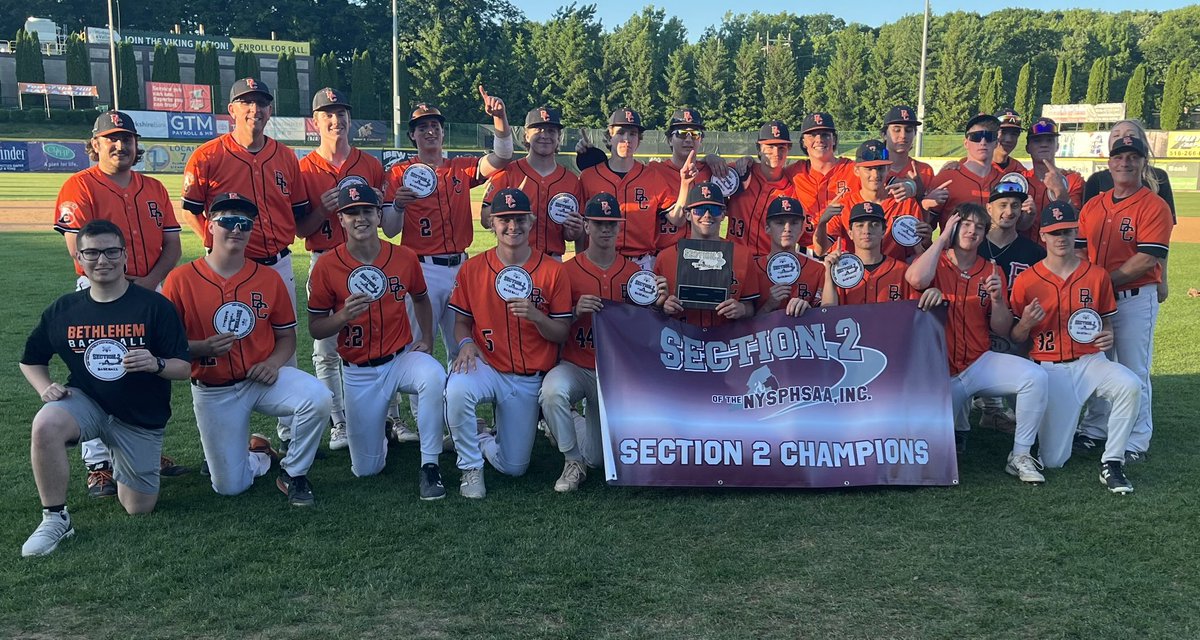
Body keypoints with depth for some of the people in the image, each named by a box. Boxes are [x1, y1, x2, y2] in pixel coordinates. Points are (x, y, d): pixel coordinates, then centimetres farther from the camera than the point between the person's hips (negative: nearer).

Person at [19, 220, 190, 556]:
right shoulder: (63, 310, -1)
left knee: (138, 508, 3)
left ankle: (123, 464, 38)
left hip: (141, 419, -1)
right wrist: (46, 388, -8)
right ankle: (55, 518, -15)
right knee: (45, 424, -34)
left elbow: (183, 368, -10)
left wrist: (156, 364, -31)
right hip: (86, 403, 1)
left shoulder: (156, 306, -11)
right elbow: (31, 360, 12)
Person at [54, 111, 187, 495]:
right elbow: (77, 246, -13)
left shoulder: (154, 189, 12)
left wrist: (148, 281, -8)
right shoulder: (79, 186, -3)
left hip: (151, 292, 5)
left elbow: (172, 244, 7)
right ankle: (98, 465, 3)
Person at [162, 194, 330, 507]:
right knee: (229, 486, 0)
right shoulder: (180, 280, -9)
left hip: (262, 378, 1)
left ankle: (293, 474, -5)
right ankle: (260, 456, 37)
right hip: (214, 393, -1)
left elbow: (287, 336, 5)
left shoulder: (270, 278, -2)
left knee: (318, 398, -30)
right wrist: (203, 348, -24)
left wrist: (273, 363, -14)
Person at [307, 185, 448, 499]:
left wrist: (426, 339, 2)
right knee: (366, 469, 3)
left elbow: (420, 299, 15)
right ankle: (377, 434, 41)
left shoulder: (405, 257, -5)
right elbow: (315, 328, -4)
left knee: (435, 378, -37)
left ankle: (429, 466, -19)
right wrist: (344, 315, -24)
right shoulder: (327, 267, -10)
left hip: (402, 357, 1)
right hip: (360, 372, 0)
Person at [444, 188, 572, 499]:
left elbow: (562, 334, -4)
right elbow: (462, 321, 6)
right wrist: (466, 343, -16)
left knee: (514, 467, 2)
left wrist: (535, 315, -23)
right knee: (457, 390, -37)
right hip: (486, 367, 0)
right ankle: (471, 467, -10)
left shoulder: (553, 271, -5)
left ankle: (485, 441, 40)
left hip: (530, 379, 1)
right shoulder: (473, 268, -2)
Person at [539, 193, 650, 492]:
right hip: (575, 367, -1)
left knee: (596, 457, 3)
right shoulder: (567, 270, -4)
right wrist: (576, 312, -23)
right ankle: (573, 462, -10)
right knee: (552, 392, -37)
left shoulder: (634, 272, 2)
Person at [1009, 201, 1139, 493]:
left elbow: (1107, 321, 15)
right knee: (1052, 460, -7)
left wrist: (1108, 336, -8)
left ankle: (1111, 464, -15)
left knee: (1130, 385, -34)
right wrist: (1025, 323, -18)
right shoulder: (1026, 280, -2)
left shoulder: (1097, 275, 4)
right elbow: (1016, 339, 4)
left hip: (1089, 360, 2)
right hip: (1049, 367, -2)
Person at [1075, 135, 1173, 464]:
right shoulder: (1092, 206, 11)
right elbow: (1079, 249, 10)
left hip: (1135, 299, -5)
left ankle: (1136, 443, 10)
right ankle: (1094, 431, 27)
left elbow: (1147, 259, -16)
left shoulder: (1154, 206, -7)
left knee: (1134, 373, 0)